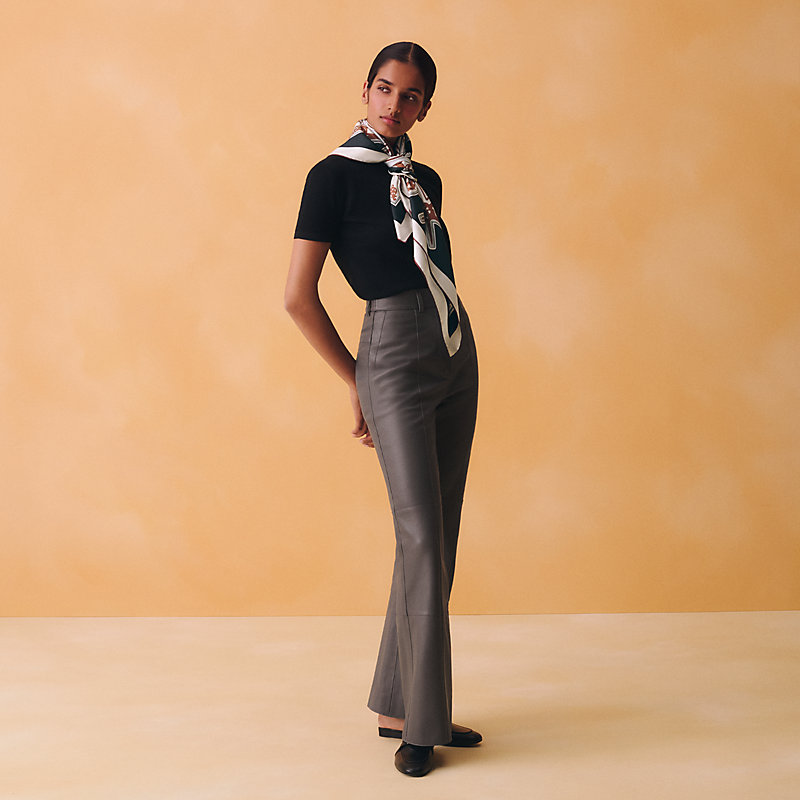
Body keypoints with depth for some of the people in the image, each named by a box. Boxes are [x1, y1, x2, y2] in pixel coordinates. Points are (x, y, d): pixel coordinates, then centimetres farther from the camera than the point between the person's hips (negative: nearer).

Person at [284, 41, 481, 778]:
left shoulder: (426, 181, 14)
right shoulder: (335, 176, -5)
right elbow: (299, 296, -8)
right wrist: (355, 379, 0)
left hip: (456, 356, 7)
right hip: (394, 360, -7)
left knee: (440, 538, 7)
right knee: (421, 536, -10)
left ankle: (399, 706, 19)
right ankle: (418, 724, 1)